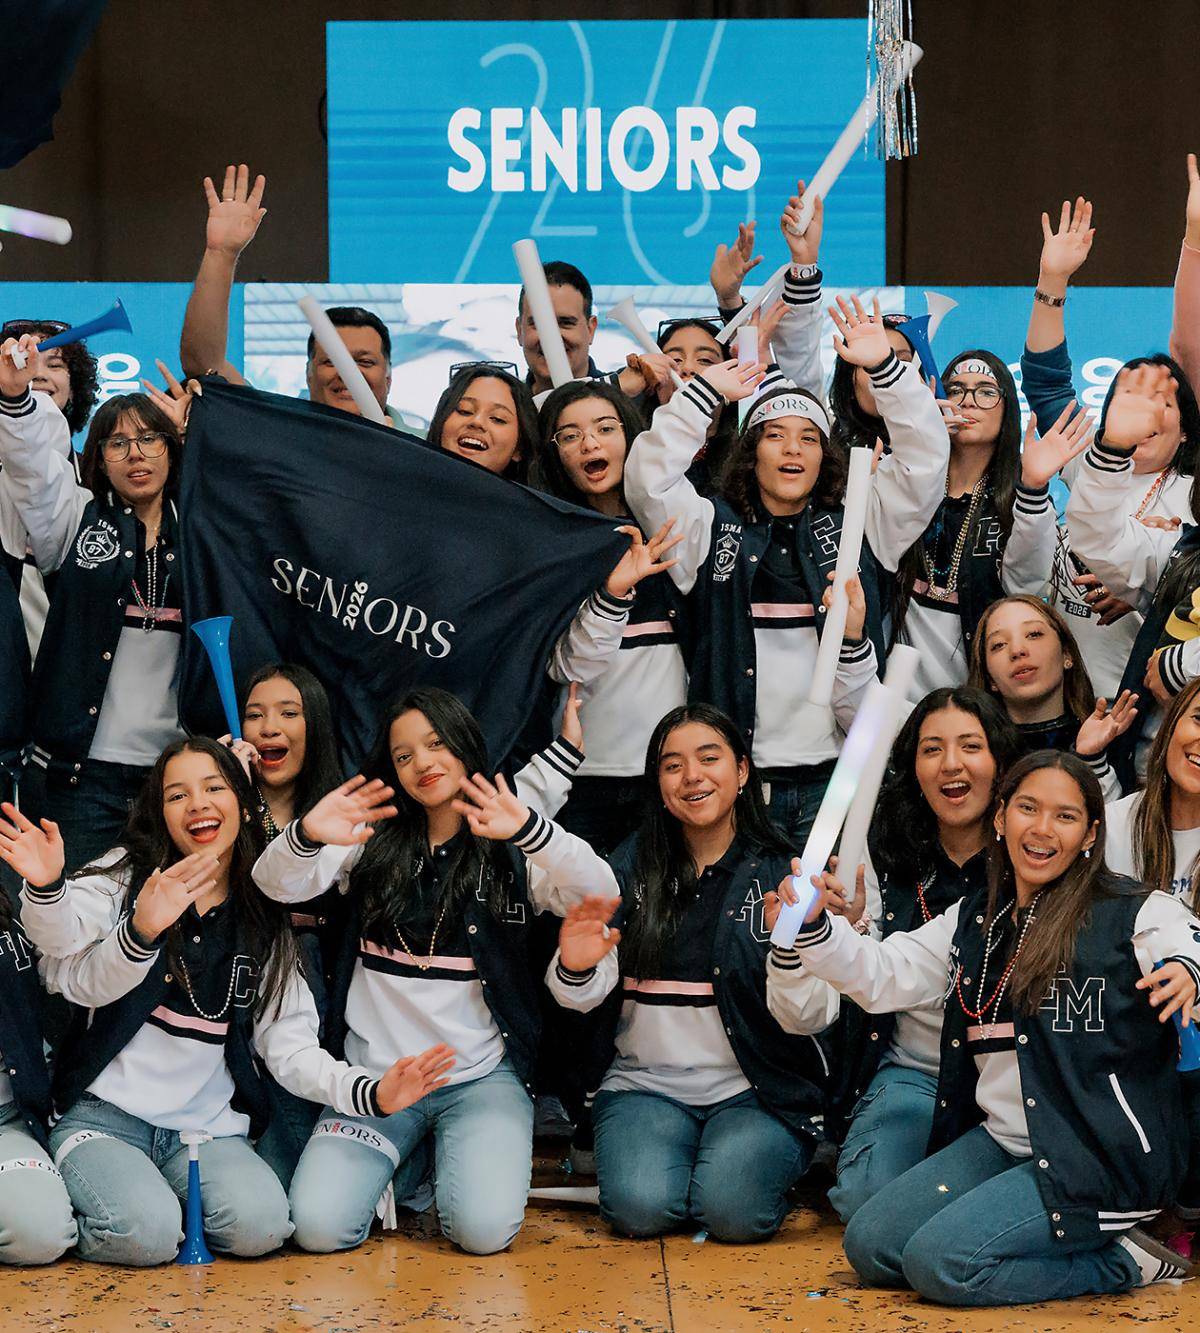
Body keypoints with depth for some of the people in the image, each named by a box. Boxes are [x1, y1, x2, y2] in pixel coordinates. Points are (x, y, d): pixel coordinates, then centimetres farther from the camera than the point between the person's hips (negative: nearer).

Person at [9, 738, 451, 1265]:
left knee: (259, 1225, -26)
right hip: (105, 1113, -3)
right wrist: (46, 890, -37)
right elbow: (75, 979, -15)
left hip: (208, 1125, 3)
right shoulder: (123, 878, 3)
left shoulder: (264, 924, 11)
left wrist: (369, 1092, -16)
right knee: (146, 1233, -29)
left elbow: (289, 1045, 4)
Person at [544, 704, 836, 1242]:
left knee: (733, 1209, -26)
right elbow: (584, 996, -2)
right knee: (641, 1207, -25)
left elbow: (811, 1017, -9)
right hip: (646, 1083, 1)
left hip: (755, 1091, -1)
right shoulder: (630, 869, 7)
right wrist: (575, 970, -26)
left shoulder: (782, 873, 0)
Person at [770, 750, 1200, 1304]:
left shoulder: (1134, 915, -6)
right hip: (999, 1140, 7)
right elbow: (881, 976, 10)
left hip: (1102, 1159, -7)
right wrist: (814, 925, -9)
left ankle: (1122, 1262, -2)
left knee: (939, 1261, -21)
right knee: (869, 1244, -3)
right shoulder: (973, 920, 13)